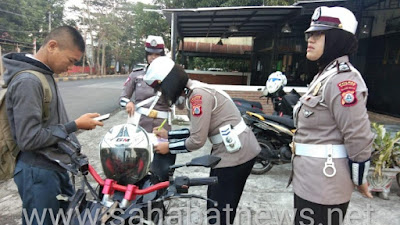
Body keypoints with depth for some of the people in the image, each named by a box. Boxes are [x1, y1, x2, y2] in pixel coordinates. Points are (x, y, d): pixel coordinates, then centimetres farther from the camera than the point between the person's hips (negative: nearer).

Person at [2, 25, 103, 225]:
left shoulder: (44, 74, 8)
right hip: (39, 173, -9)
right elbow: (29, 139, -24)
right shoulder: (27, 81, -21)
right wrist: (75, 125, -18)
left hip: (55, 168, 9)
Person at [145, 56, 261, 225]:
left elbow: (197, 140, -21)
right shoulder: (193, 92, 9)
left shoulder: (198, 94, -21)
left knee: (219, 210, 3)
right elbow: (197, 131, 14)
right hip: (230, 150, 10)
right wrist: (167, 135, 12)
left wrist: (169, 147, -7)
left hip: (236, 153, -10)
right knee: (214, 203, 22)